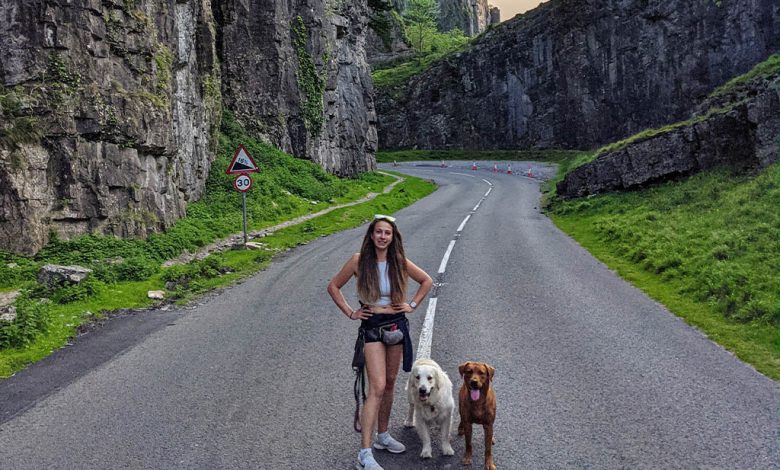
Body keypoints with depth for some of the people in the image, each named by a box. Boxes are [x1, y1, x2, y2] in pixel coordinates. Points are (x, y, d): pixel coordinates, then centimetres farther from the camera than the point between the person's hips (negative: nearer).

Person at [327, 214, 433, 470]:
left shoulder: (399, 261, -2)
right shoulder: (359, 261, -9)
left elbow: (427, 281, 13)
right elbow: (333, 286, 2)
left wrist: (412, 305, 5)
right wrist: (350, 313, -3)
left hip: (397, 326, 4)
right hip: (371, 327, -4)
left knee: (389, 384, 14)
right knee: (377, 387, -14)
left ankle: (383, 435, 32)